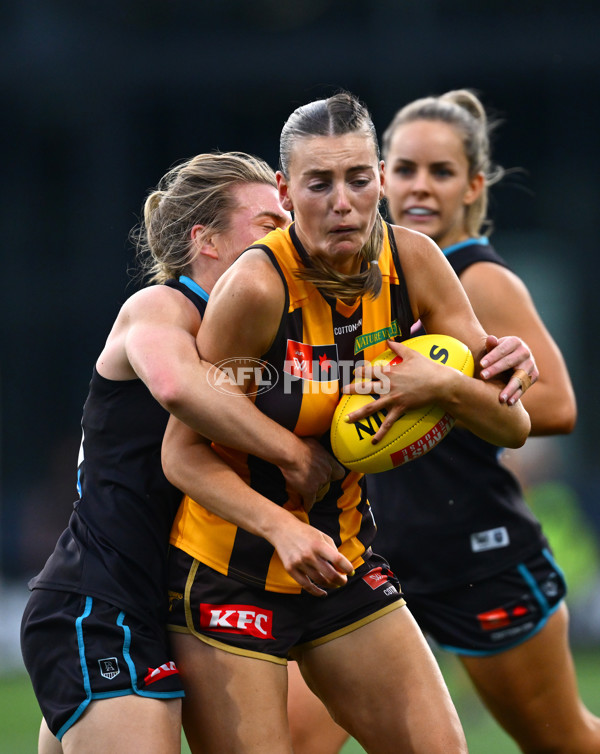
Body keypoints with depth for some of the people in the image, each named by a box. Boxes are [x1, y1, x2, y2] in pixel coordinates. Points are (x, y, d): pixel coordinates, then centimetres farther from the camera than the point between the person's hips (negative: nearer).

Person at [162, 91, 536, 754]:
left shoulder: (412, 261, -6)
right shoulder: (257, 285, -21)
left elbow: (512, 427, -3)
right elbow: (182, 454, -17)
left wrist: (445, 386, -23)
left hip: (346, 568, 5)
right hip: (230, 574, -5)